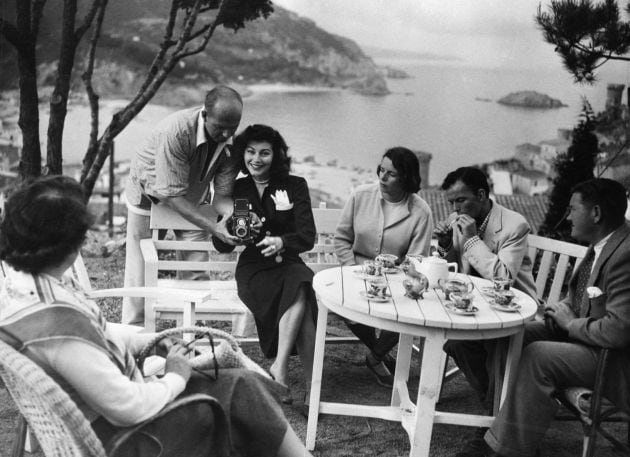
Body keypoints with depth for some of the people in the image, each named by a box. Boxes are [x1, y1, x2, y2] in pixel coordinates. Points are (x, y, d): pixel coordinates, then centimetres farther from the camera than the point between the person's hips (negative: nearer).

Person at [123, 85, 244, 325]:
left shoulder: (233, 141, -24)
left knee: (196, 269, -2)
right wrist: (212, 227, -45)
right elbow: (172, 195, -38)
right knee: (142, 270, 1)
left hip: (193, 198, 4)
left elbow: (222, 195, -19)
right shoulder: (177, 130, -39)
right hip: (150, 193, -4)